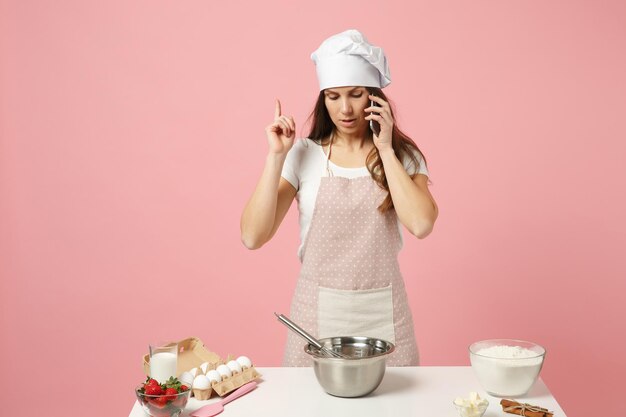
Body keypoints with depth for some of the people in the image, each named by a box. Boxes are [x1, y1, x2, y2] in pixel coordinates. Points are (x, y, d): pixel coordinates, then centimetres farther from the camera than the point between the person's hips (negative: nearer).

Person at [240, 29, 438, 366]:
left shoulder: (402, 156, 1)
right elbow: (253, 236, -11)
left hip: (382, 313, 0)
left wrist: (385, 150, -13)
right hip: (317, 313, 0)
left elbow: (420, 224, -19)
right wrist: (276, 155, -13)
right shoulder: (304, 155, -2)